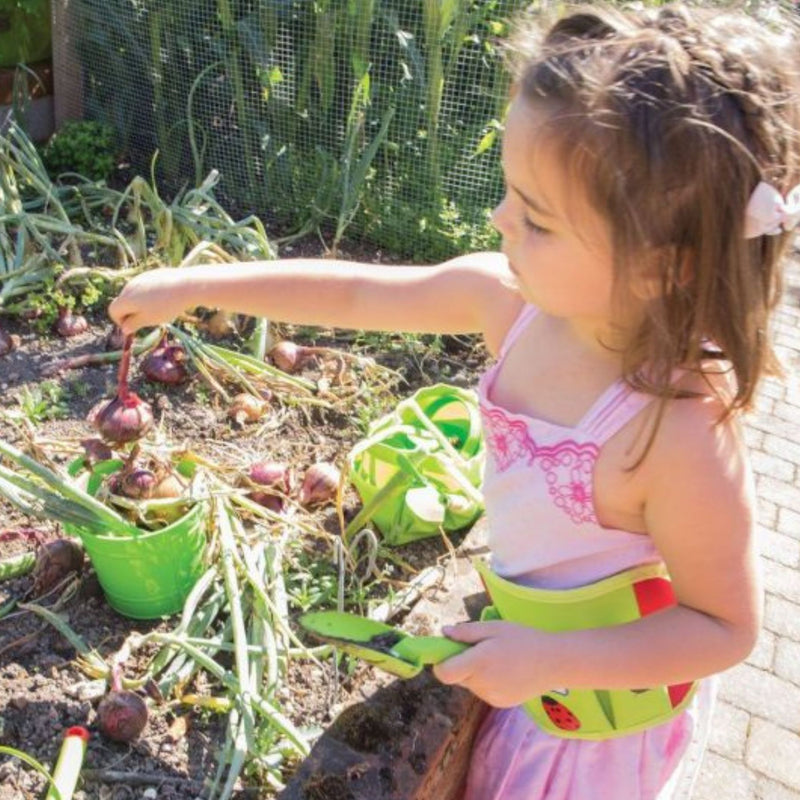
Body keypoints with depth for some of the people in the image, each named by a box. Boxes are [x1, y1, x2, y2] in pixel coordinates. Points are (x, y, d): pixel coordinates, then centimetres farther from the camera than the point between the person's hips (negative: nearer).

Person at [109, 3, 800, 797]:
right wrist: (196, 285, -4)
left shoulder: (682, 438, -39)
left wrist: (548, 661, -29)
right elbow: (360, 292, -9)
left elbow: (726, 628, -24)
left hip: (603, 694, -5)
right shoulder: (512, 297, -21)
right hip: (529, 636, 6)